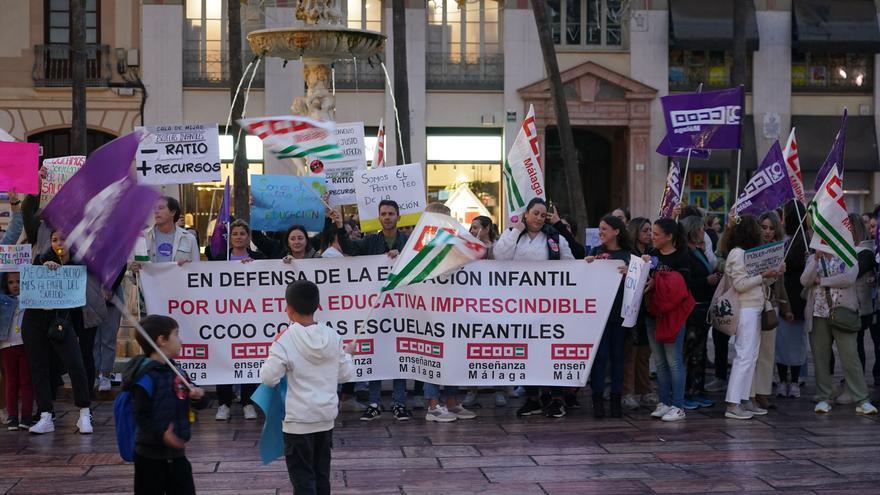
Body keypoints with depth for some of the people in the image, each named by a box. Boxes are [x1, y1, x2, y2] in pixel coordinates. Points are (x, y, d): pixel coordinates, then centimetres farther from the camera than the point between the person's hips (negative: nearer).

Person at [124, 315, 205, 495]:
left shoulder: (175, 370, 8)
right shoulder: (145, 376, -18)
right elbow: (141, 415, -21)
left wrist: (197, 394, -5)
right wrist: (161, 433, -34)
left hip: (176, 451, 8)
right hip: (151, 455, -8)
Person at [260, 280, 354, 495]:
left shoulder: (285, 340, -16)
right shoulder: (332, 337, -2)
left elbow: (269, 378, -13)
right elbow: (344, 375, 5)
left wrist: (273, 356, 3)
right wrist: (347, 354, 23)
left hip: (299, 421, -5)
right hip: (326, 417, 5)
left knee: (303, 477, 3)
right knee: (322, 474, 16)